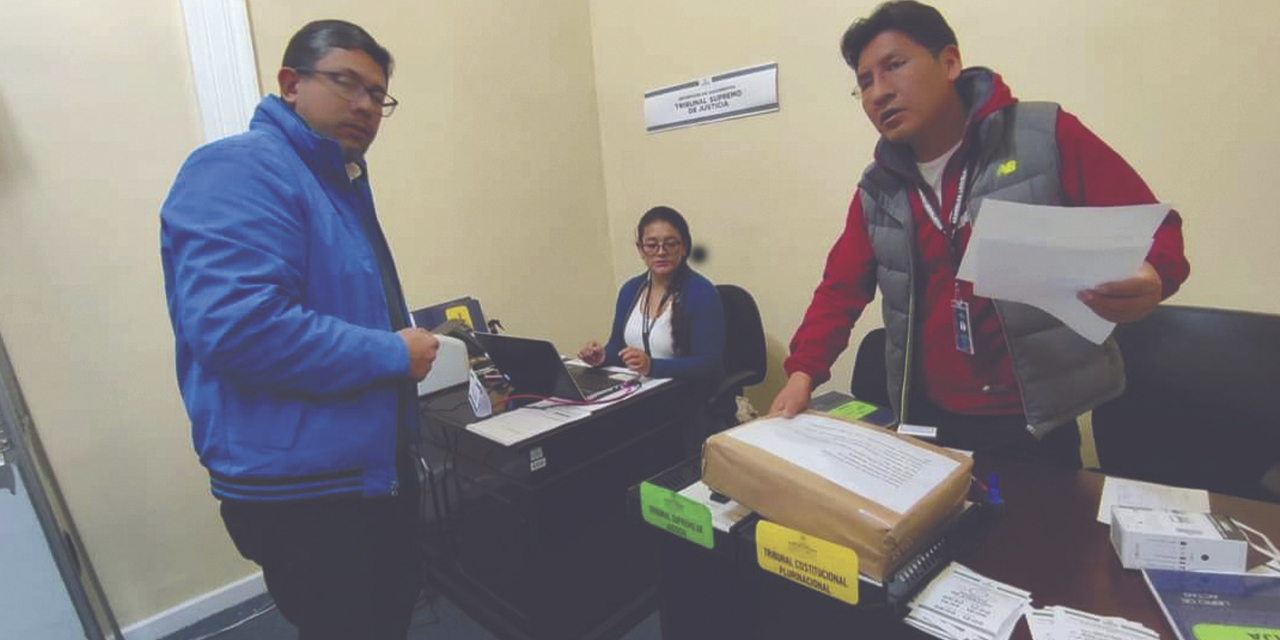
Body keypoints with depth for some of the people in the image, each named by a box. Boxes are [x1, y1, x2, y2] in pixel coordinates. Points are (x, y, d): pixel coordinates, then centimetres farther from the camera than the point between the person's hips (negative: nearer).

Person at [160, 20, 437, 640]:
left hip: (373, 466, 10)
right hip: (302, 487, -10)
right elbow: (236, 324, -31)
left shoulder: (338, 182, 14)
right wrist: (390, 355, -22)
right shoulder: (243, 170, -18)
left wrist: (405, 336, 8)